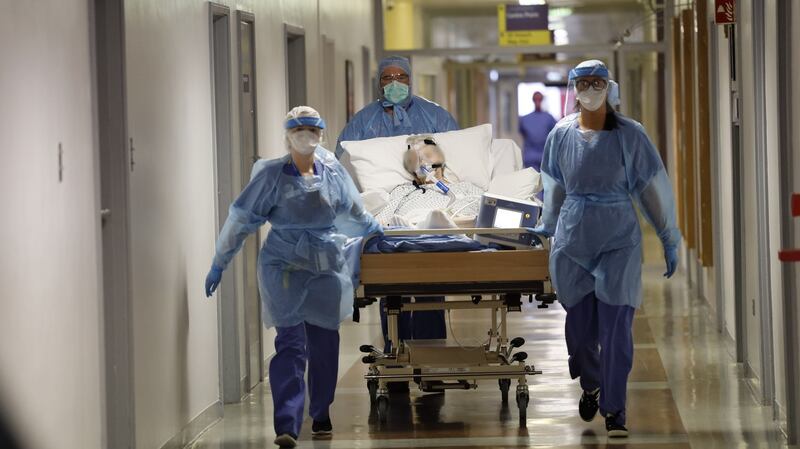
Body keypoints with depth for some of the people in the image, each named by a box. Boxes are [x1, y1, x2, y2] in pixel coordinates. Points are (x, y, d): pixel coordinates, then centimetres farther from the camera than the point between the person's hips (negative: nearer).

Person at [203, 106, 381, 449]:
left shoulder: (332, 172, 5)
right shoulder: (272, 176, -6)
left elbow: (354, 214, 24)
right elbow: (240, 219, -1)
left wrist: (374, 230, 36)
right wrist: (219, 264, 1)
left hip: (326, 266, 4)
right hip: (285, 267, -4)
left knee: (324, 343, 10)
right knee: (291, 343, -12)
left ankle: (321, 416, 28)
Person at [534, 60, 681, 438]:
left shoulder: (629, 134, -5)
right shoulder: (562, 134, 3)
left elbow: (654, 188, -1)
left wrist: (669, 240, 0)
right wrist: (547, 226, 27)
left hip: (618, 240, -3)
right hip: (572, 238, 3)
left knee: (615, 327, -8)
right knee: (579, 324, 8)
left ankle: (614, 410, 1)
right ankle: (590, 385, 37)